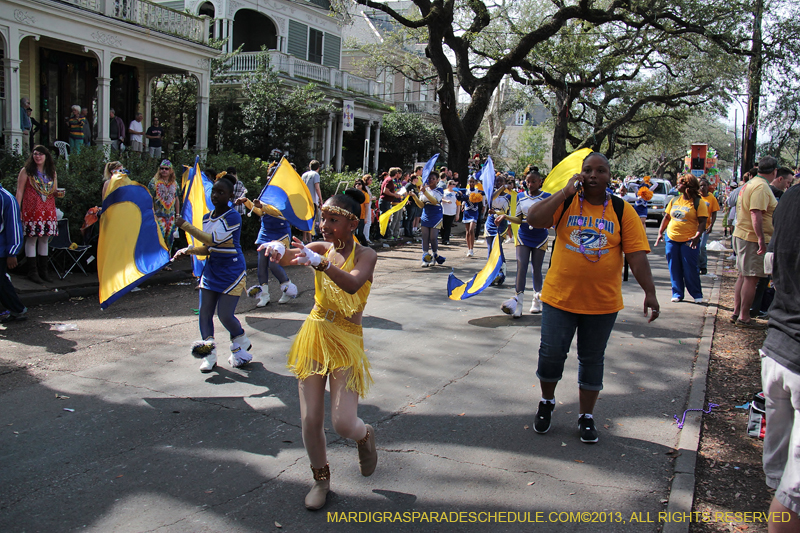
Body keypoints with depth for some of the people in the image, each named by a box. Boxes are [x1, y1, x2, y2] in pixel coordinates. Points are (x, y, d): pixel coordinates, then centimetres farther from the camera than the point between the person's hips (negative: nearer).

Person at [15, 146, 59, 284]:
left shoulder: (52, 172, 13)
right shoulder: (26, 171, 1)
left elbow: (54, 191, 19)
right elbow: (19, 191, -1)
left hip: (48, 210, 4)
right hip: (32, 209, -4)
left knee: (45, 239, 7)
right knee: (32, 239, -4)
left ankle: (43, 270, 14)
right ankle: (32, 271, 2)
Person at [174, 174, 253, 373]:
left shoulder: (233, 217, -15)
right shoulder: (207, 218, 9)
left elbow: (213, 240, -25)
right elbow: (208, 248, 12)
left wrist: (184, 225, -21)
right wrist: (188, 251, -7)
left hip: (232, 273, -7)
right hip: (211, 271, 7)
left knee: (225, 314, -5)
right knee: (205, 312, 0)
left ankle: (241, 343, 24)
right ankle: (209, 353, 12)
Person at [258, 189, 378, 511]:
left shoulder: (365, 255, -11)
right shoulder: (321, 248, 1)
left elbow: (352, 284, -33)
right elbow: (286, 257, -16)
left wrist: (320, 262, -49)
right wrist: (278, 248, -39)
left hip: (346, 342, -4)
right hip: (315, 336, 4)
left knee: (343, 424, -8)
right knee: (310, 419, 6)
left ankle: (365, 436, 30)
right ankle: (321, 478, 31)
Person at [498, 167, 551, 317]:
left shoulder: (546, 197, -4)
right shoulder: (521, 196, 5)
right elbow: (519, 219, 5)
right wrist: (505, 216, -10)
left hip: (539, 238, -1)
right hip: (523, 237, 2)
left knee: (536, 269, 6)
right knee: (521, 267, -9)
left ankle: (537, 300, 21)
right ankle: (517, 302, -14)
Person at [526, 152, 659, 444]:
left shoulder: (622, 210, -1)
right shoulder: (565, 202, 0)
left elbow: (637, 255, -4)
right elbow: (533, 219, -16)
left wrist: (649, 292, -12)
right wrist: (566, 191, -16)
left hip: (602, 302, 0)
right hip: (559, 297, 0)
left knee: (592, 360, 11)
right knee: (551, 353, 4)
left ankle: (586, 417, 27)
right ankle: (547, 402, 30)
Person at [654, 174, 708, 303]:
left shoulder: (698, 202, -5)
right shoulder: (674, 200, 11)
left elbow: (702, 222, -10)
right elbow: (666, 217, 15)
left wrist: (697, 236, -25)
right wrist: (660, 232, 5)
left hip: (689, 241, -5)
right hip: (671, 239, 5)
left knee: (690, 269, -4)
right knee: (674, 269, 6)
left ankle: (697, 295, 8)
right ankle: (677, 294, 15)